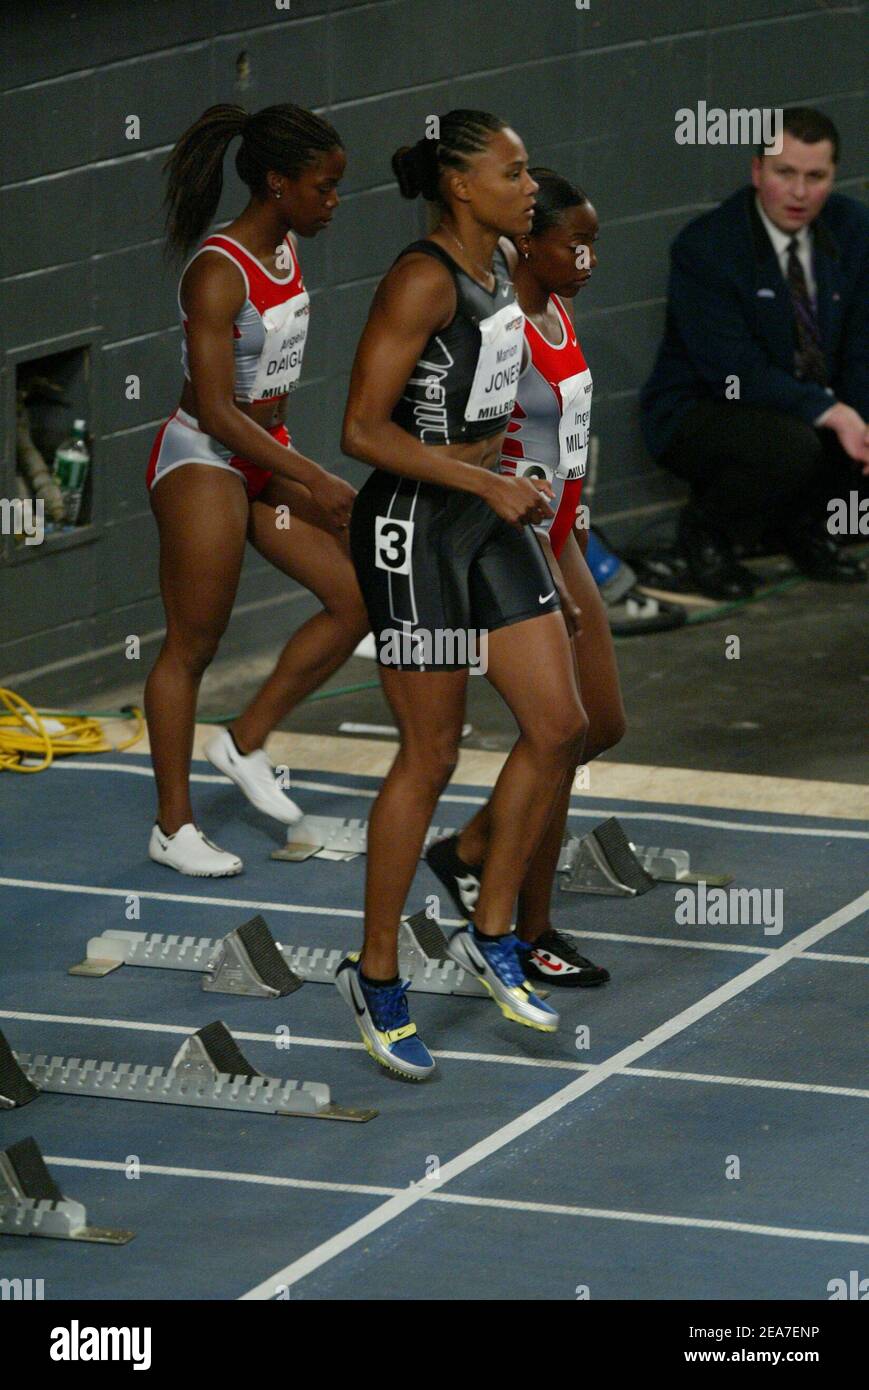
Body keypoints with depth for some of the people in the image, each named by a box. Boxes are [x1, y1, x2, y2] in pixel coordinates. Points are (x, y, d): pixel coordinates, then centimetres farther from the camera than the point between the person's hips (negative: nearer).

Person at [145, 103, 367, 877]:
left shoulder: (288, 249, 4)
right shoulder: (219, 275, -23)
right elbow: (216, 412, -25)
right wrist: (313, 480, -26)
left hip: (266, 456, 9)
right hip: (202, 460, -9)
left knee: (357, 600, 4)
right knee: (193, 645, -1)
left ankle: (247, 743, 17)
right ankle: (173, 828, 8)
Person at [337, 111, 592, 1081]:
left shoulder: (502, 264, 7)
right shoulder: (423, 281, -19)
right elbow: (363, 431, -22)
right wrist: (488, 483, -23)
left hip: (489, 518, 8)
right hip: (413, 525, -8)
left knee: (558, 726, 4)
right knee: (430, 756, -1)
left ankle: (489, 936, 18)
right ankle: (375, 975, 13)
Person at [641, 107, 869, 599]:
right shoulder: (704, 247, -22)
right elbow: (736, 373, -26)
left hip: (816, 405, 6)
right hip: (699, 410, -6)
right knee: (792, 448, -36)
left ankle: (805, 525, 8)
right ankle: (705, 530, -5)